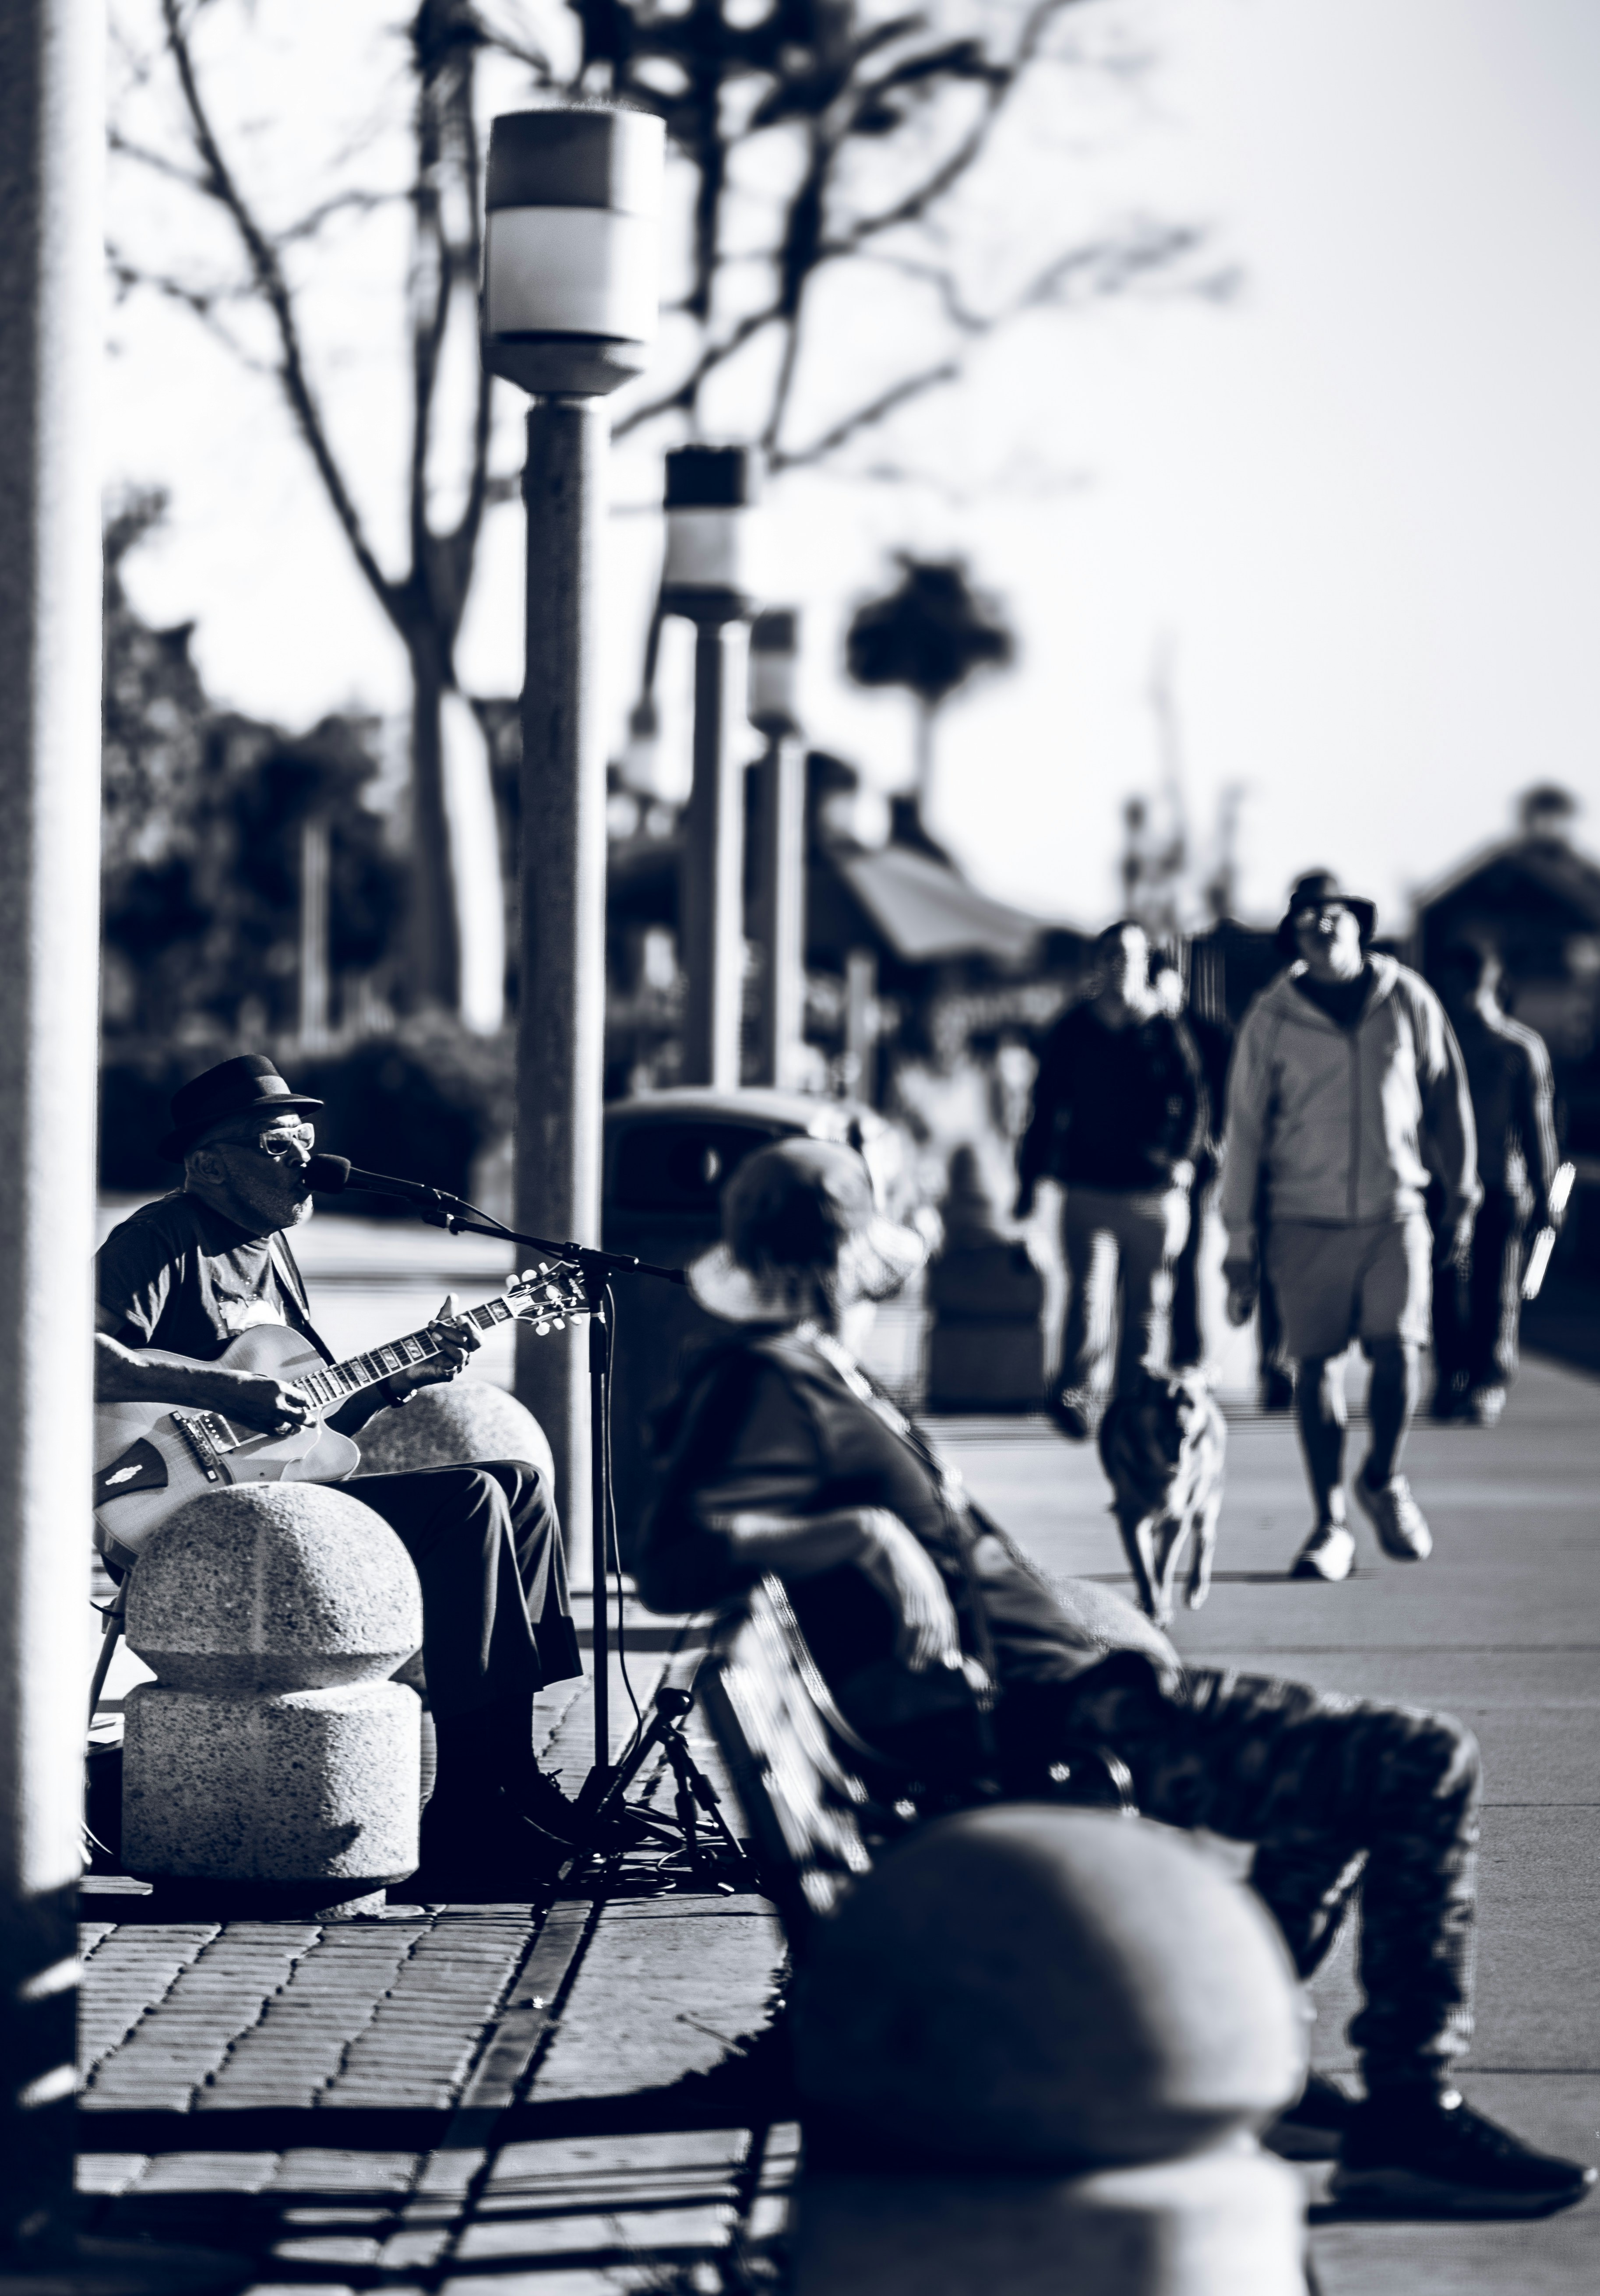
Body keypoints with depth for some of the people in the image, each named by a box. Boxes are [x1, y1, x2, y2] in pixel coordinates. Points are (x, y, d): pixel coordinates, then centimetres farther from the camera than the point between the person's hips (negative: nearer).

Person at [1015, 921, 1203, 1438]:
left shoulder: (1165, 1032, 3)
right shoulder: (1073, 1031, 7)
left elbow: (1193, 1100, 5)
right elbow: (1045, 1106, 11)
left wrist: (1181, 1157, -10)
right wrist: (1029, 1180, 9)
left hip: (1154, 1192, 0)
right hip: (1089, 1187, 0)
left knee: (1148, 1307, 6)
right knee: (1089, 1296, -16)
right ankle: (1078, 1399, -24)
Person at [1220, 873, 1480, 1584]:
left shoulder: (1408, 1001, 3)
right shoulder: (1272, 1019, 0)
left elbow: (1448, 1101, 12)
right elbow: (1244, 1128, 4)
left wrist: (1461, 1200, 13)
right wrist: (1240, 1240, 2)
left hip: (1395, 1213, 0)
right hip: (1306, 1219, 0)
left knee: (1398, 1352, -12)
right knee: (1317, 1365, -1)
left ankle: (1383, 1481, 16)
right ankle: (1330, 1525, 10)